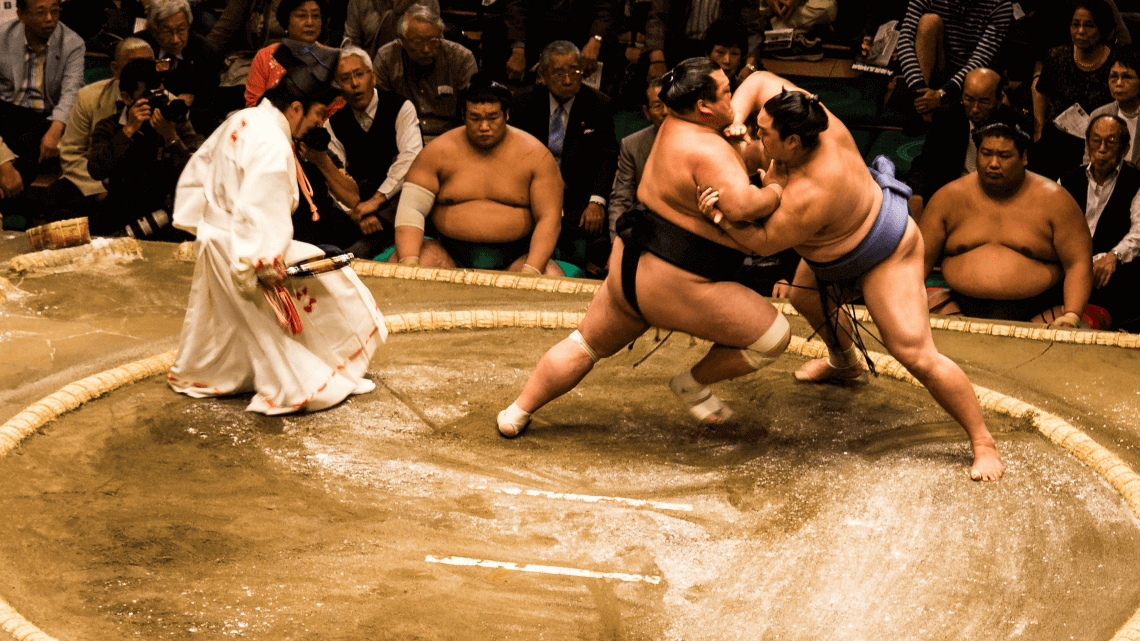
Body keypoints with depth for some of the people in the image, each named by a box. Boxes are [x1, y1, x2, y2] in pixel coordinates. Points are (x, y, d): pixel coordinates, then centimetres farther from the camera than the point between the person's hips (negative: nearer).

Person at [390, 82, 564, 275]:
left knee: (552, 277, -32)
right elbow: (410, 209, -4)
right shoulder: (437, 152, 1)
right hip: (449, 255, 1)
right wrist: (409, 263, -23)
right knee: (396, 262, -25)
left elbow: (550, 218, -5)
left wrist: (531, 271, -22)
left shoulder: (535, 155, 0)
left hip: (514, 259, -1)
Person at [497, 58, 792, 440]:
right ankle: (695, 384, 17)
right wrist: (776, 192, -15)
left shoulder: (675, 126, 7)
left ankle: (518, 413, 32)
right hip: (675, 287, -10)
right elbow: (742, 204, -34)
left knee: (586, 345, 28)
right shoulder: (707, 150, -21)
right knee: (773, 335, 2)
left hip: (629, 266, 10)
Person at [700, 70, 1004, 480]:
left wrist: (726, 219, -38)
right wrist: (736, 119, -25)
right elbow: (760, 80, -8)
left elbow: (765, 243, -25)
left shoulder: (808, 198, -40)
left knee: (915, 354, -17)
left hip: (884, 257, -10)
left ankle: (983, 443, -8)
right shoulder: (810, 116, -21)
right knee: (803, 297, 30)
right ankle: (845, 362, 60)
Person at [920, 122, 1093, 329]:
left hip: (1037, 314, -2)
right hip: (961, 309, 2)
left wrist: (1071, 318, -17)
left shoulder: (1053, 200, 2)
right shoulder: (950, 197, 8)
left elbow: (1079, 264, -2)